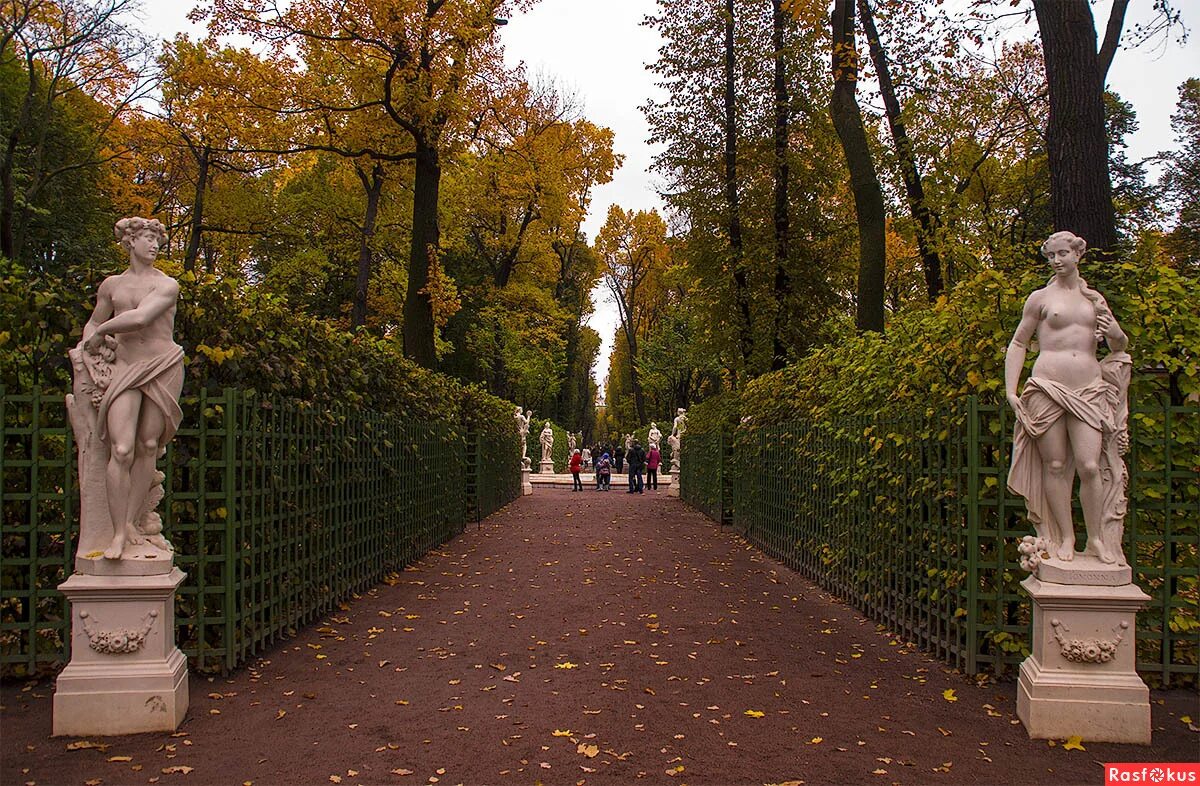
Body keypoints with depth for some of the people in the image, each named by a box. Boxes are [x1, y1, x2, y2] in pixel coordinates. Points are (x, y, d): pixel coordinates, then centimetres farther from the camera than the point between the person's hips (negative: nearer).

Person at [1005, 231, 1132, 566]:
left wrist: (1116, 334, 1)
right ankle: (1065, 538, 9)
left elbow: (1121, 347, 26)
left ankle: (1096, 539, 5)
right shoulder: (1040, 298, 7)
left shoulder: (1094, 299, 17)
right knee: (1055, 465, -1)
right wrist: (1010, 391, -3)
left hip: (1089, 391, 2)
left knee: (1090, 466, -9)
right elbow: (1018, 343, 7)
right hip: (1047, 388, -2)